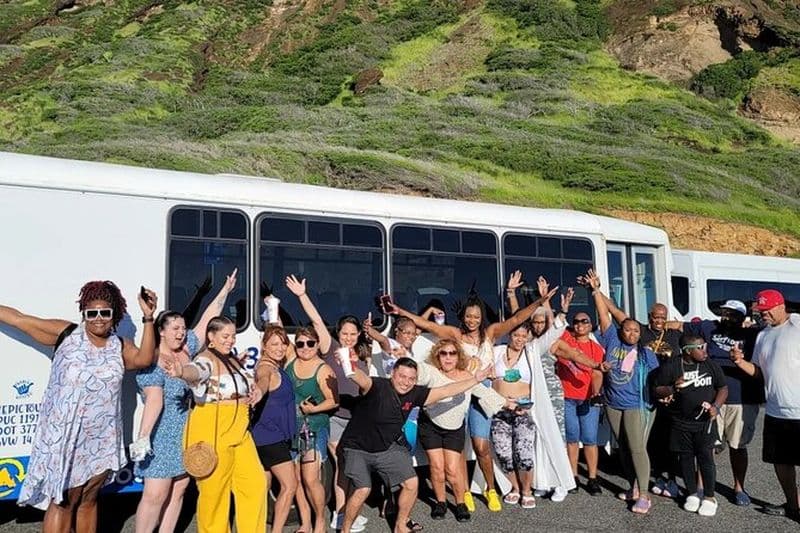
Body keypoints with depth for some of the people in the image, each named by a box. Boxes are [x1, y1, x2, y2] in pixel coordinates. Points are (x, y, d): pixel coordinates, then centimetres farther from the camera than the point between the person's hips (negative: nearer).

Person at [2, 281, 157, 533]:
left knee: (89, 500, 15)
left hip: (101, 438, 3)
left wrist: (148, 318, -22)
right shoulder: (66, 334, -4)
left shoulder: (121, 347, 3)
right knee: (63, 502, 3)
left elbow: (145, 359, -17)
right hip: (65, 435, -3)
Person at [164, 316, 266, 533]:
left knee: (255, 482, 10)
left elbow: (248, 383, 28)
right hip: (212, 431, -8)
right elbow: (196, 370, -38)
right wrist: (181, 372, -61)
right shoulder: (206, 360, -14)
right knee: (214, 490, 1)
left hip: (239, 431, 8)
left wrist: (257, 391, 5)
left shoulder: (233, 360, 12)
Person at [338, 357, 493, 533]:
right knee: (363, 490, -20)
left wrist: (476, 379, 0)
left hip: (387, 447, 6)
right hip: (358, 448, -6)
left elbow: (445, 391, 0)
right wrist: (350, 368, -71)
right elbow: (362, 379, -47)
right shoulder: (377, 386, -25)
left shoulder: (414, 394, -7)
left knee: (411, 483, -1)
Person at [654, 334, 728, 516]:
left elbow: (723, 388, 8)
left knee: (706, 458, -1)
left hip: (705, 421, 0)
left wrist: (716, 406, -9)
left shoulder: (711, 365, -1)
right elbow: (657, 390, -2)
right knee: (686, 458, 10)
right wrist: (672, 389, -22)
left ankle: (709, 497, 14)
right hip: (680, 422, 0)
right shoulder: (670, 366, -7)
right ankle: (692, 494, 26)